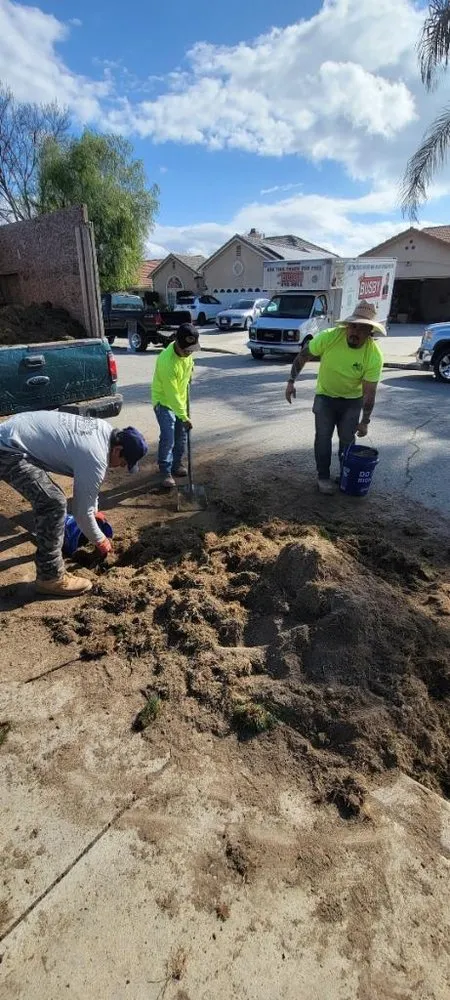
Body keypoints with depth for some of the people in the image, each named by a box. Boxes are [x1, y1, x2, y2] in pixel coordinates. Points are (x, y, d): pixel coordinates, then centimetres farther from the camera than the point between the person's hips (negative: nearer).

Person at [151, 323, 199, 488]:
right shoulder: (167, 362, -34)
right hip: (164, 401, -7)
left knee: (181, 436, 12)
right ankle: (166, 472, 3)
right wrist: (184, 417, -29)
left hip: (181, 399, 7)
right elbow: (171, 394, -31)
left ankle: (176, 464, 29)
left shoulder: (186, 351, -12)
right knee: (168, 438, -10)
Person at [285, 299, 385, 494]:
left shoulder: (374, 355, -23)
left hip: (352, 400, 0)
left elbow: (369, 392, -17)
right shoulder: (329, 337, -24)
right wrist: (291, 381, -13)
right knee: (323, 437, -3)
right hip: (325, 396, 0)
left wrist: (365, 421, -14)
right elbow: (303, 357, -9)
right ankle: (323, 477, 12)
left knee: (347, 439, 4)